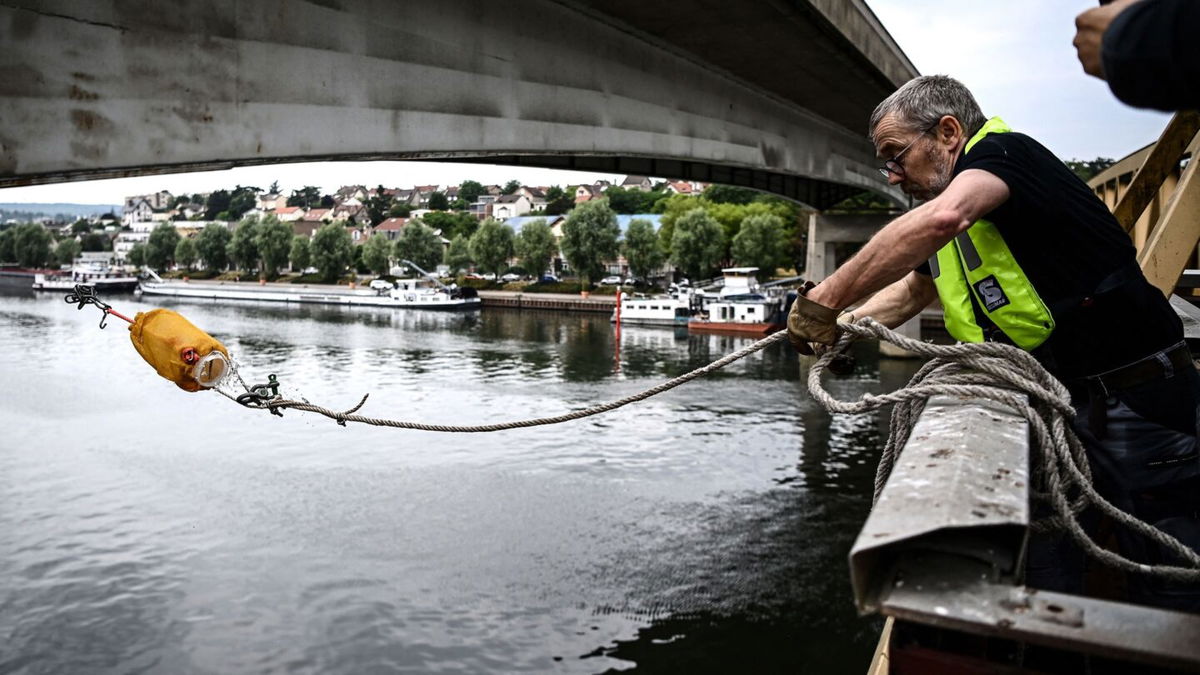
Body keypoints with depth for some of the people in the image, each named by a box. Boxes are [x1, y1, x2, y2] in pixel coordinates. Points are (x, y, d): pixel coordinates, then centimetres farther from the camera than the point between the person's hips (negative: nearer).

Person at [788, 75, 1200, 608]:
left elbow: (942, 218, -34)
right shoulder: (949, 238, 14)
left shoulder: (1006, 150, -12)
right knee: (1043, 576, 9)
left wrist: (827, 298, -30)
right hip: (1056, 408, 9)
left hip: (1135, 401, -8)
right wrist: (842, 325, 12)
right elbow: (911, 290, 30)